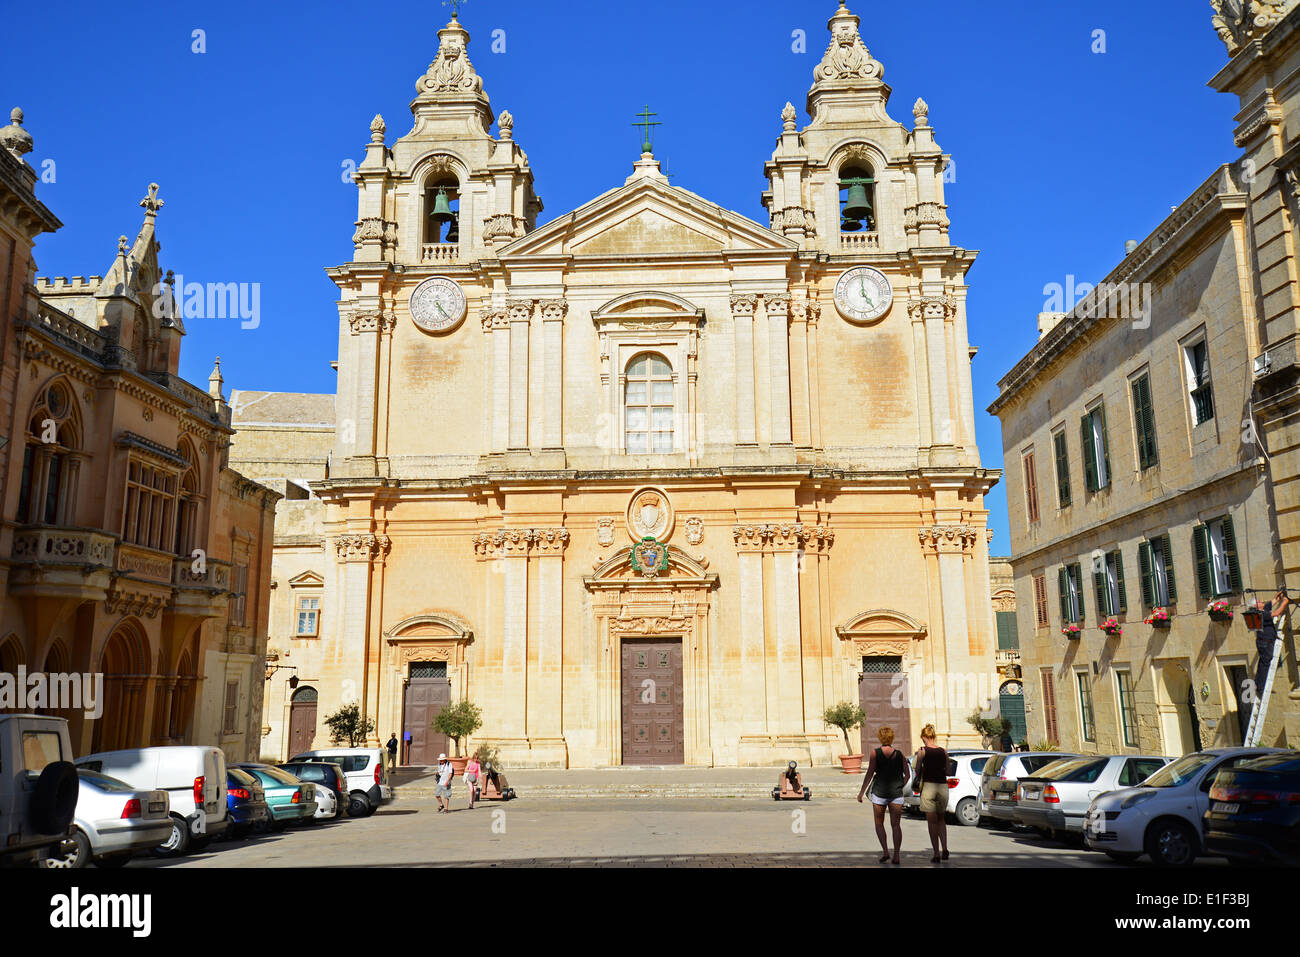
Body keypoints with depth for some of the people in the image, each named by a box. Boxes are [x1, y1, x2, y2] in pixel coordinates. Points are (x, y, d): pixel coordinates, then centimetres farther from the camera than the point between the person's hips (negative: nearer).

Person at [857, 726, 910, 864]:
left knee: (879, 823, 12)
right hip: (896, 793, 2)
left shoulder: (875, 753, -5)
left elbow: (869, 773, -9)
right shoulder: (899, 754, 3)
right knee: (896, 825, 7)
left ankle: (885, 851, -1)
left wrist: (861, 792, -4)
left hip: (879, 792, -2)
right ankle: (896, 856, 2)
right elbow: (907, 774, 3)